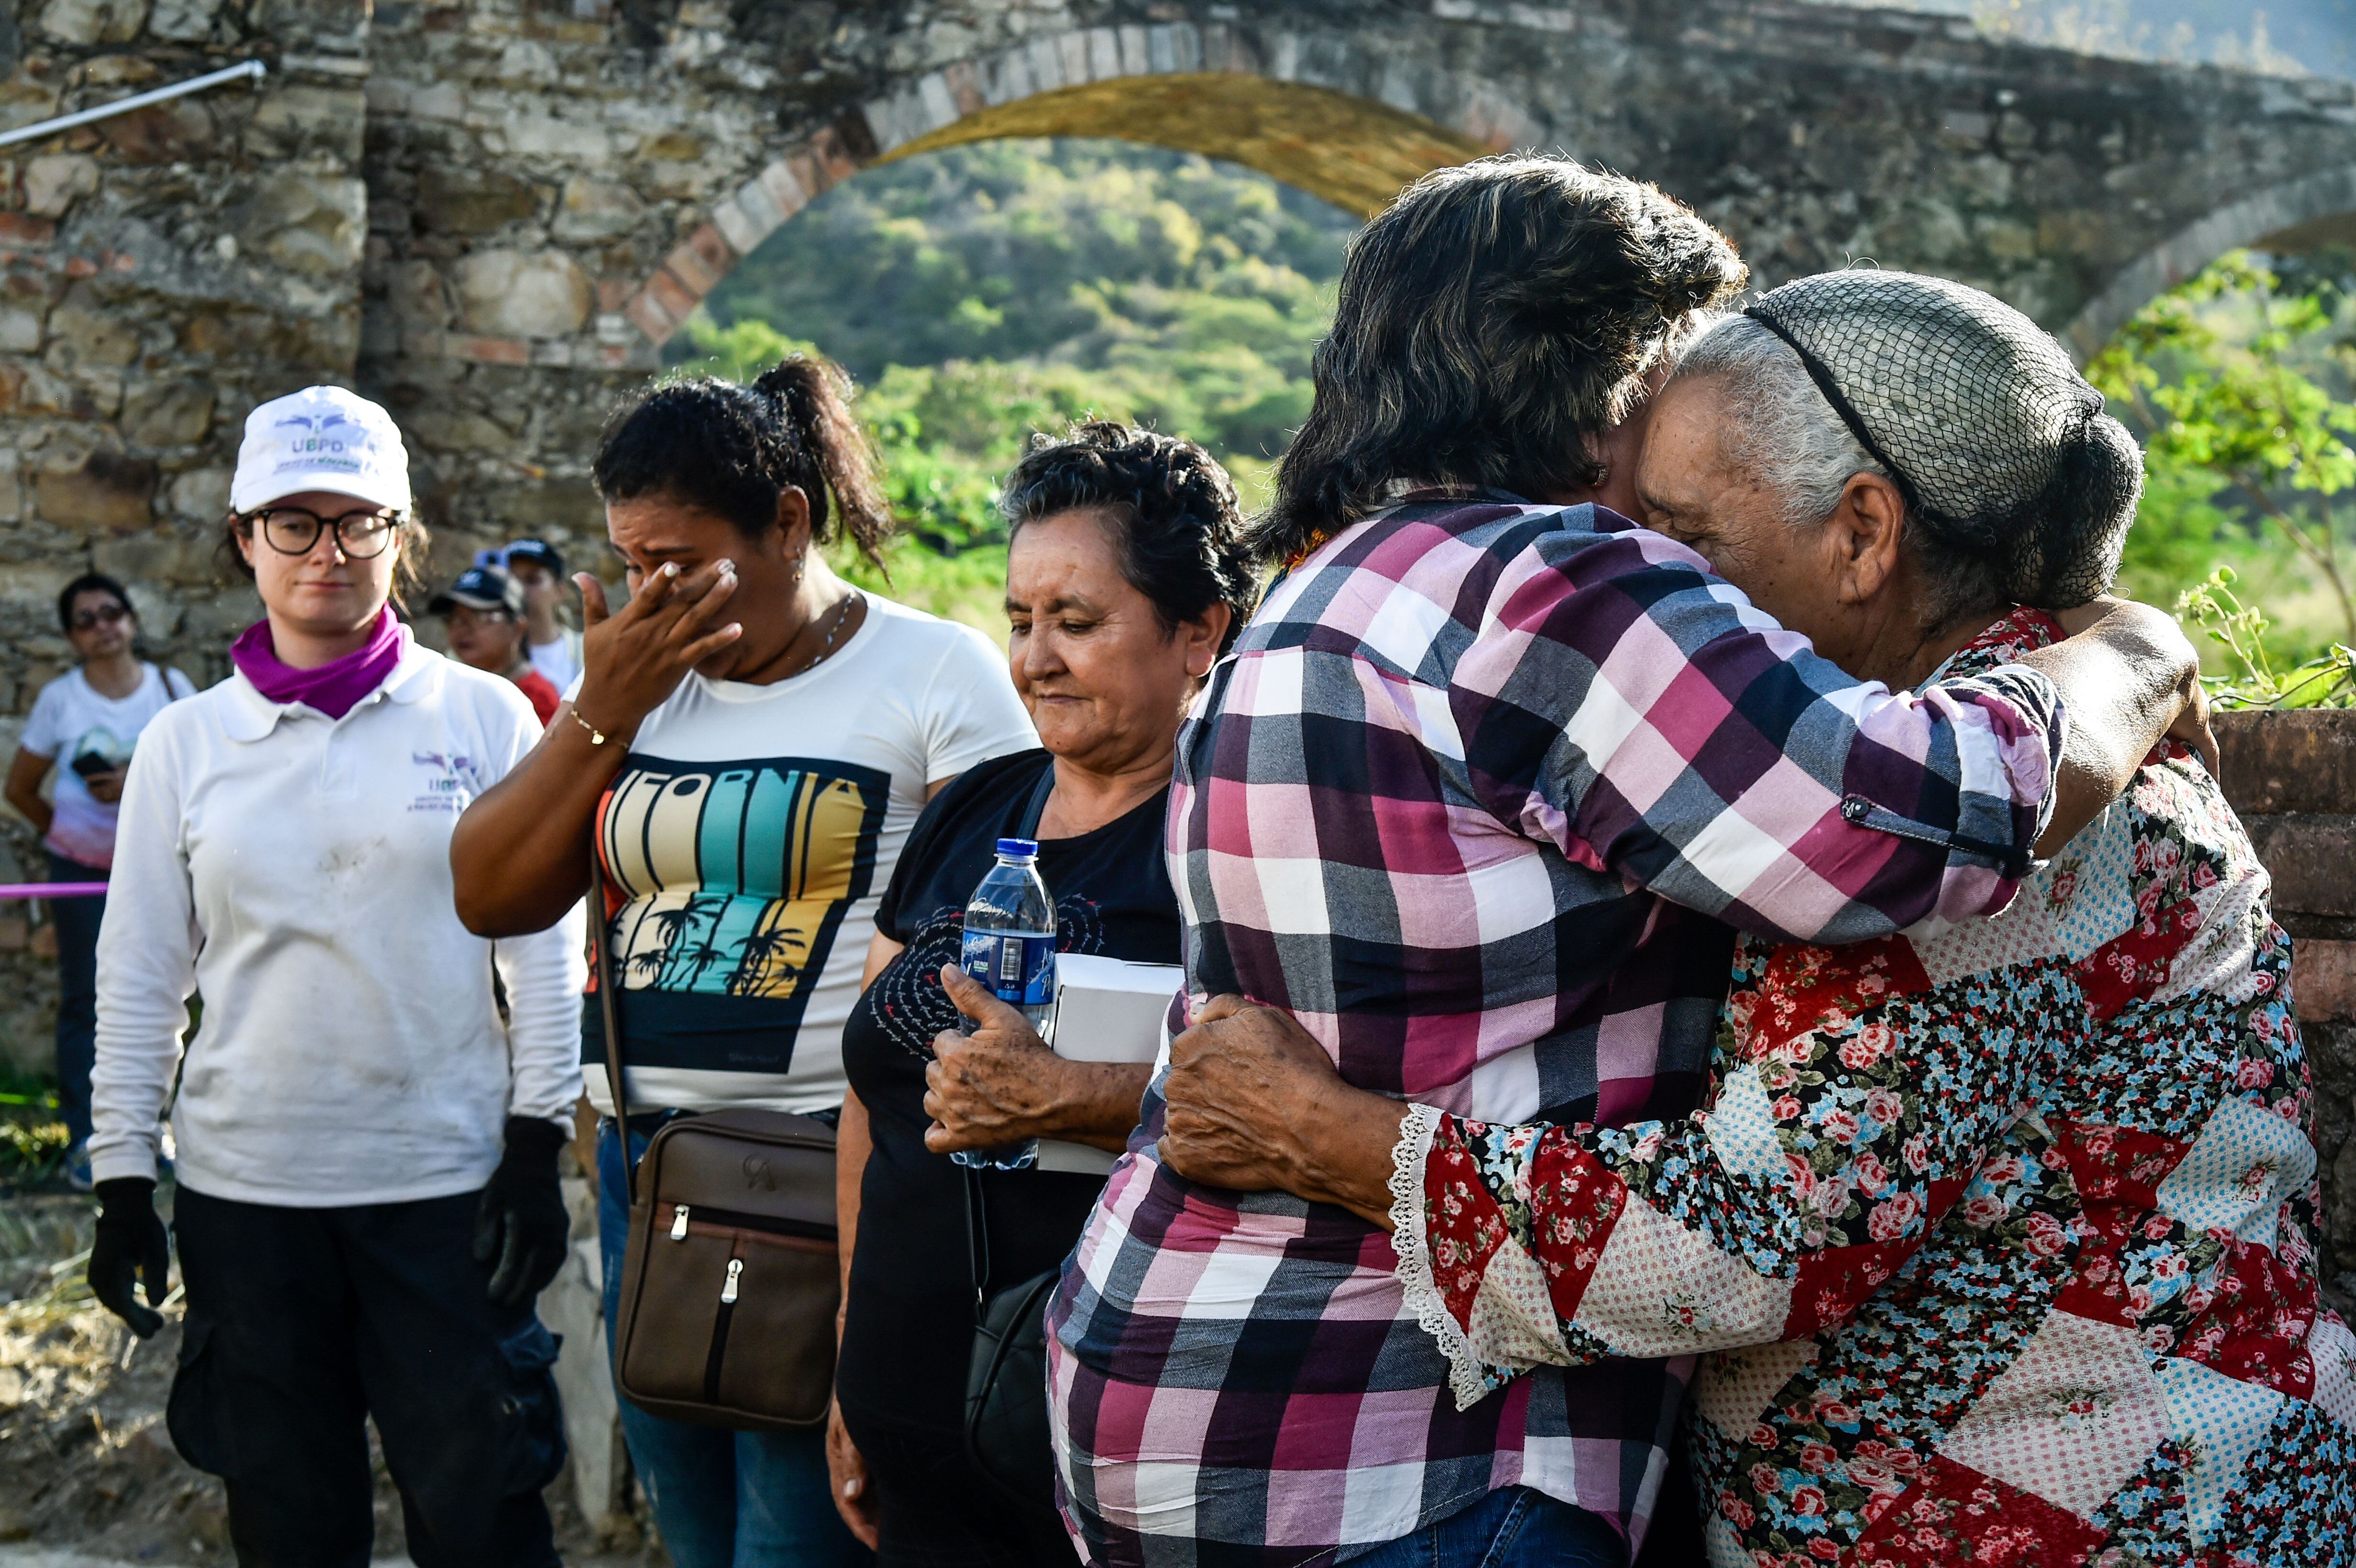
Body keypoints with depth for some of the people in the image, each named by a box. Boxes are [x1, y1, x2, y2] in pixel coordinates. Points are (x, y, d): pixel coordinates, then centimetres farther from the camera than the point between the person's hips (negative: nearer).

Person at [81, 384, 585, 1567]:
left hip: (447, 1179, -2)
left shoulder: (485, 717, 0)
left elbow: (544, 944, 1)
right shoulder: (185, 742, 5)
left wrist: (537, 1148, -4)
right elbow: (138, 976, 7)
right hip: (245, 1190, 2)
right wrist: (122, 1180, 4)